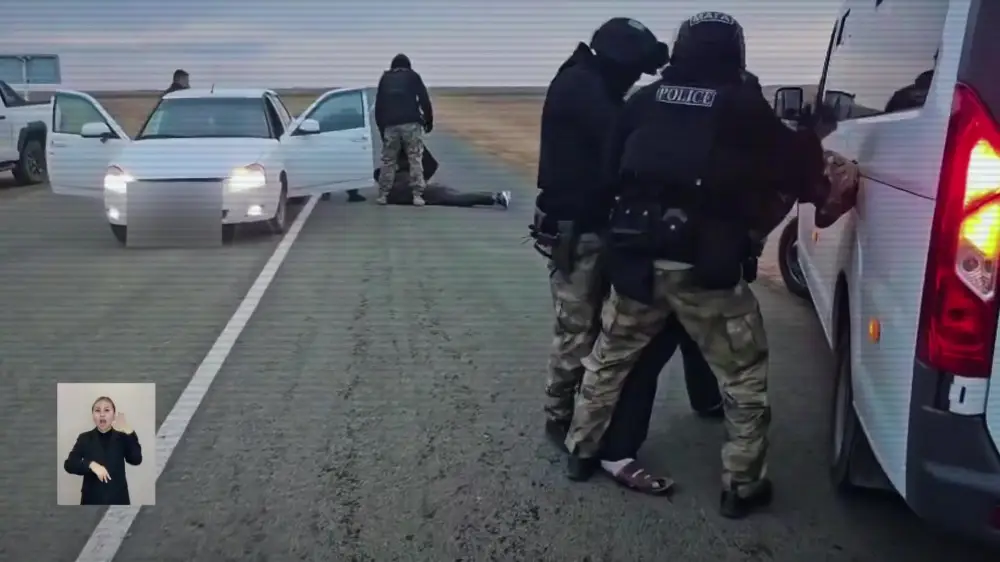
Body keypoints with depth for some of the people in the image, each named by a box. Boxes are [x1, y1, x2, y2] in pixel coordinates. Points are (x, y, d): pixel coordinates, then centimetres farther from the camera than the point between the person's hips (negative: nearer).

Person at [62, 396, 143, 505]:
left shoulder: (121, 438, 2)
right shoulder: (85, 439, 3)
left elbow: (136, 460, -13)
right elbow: (69, 464, -5)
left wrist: (129, 432, -23)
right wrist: (91, 465, -22)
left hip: (118, 499, 0)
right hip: (92, 499, 0)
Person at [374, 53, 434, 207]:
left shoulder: (385, 78, 21)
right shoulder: (413, 76, 13)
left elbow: (378, 105, 20)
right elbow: (424, 100, 4)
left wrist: (381, 127, 24)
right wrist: (429, 120, 12)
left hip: (390, 125, 2)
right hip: (411, 123, -2)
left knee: (388, 160, 11)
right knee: (415, 159, 1)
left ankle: (383, 195, 10)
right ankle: (417, 195, -7)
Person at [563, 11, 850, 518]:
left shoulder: (644, 101, 9)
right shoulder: (744, 106, -2)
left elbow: (608, 174, 14)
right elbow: (789, 169, 7)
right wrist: (813, 137, 28)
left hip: (636, 259, 4)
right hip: (706, 267, -4)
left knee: (609, 359, 22)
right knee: (743, 376, 12)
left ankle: (581, 450, 32)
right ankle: (742, 486, 18)